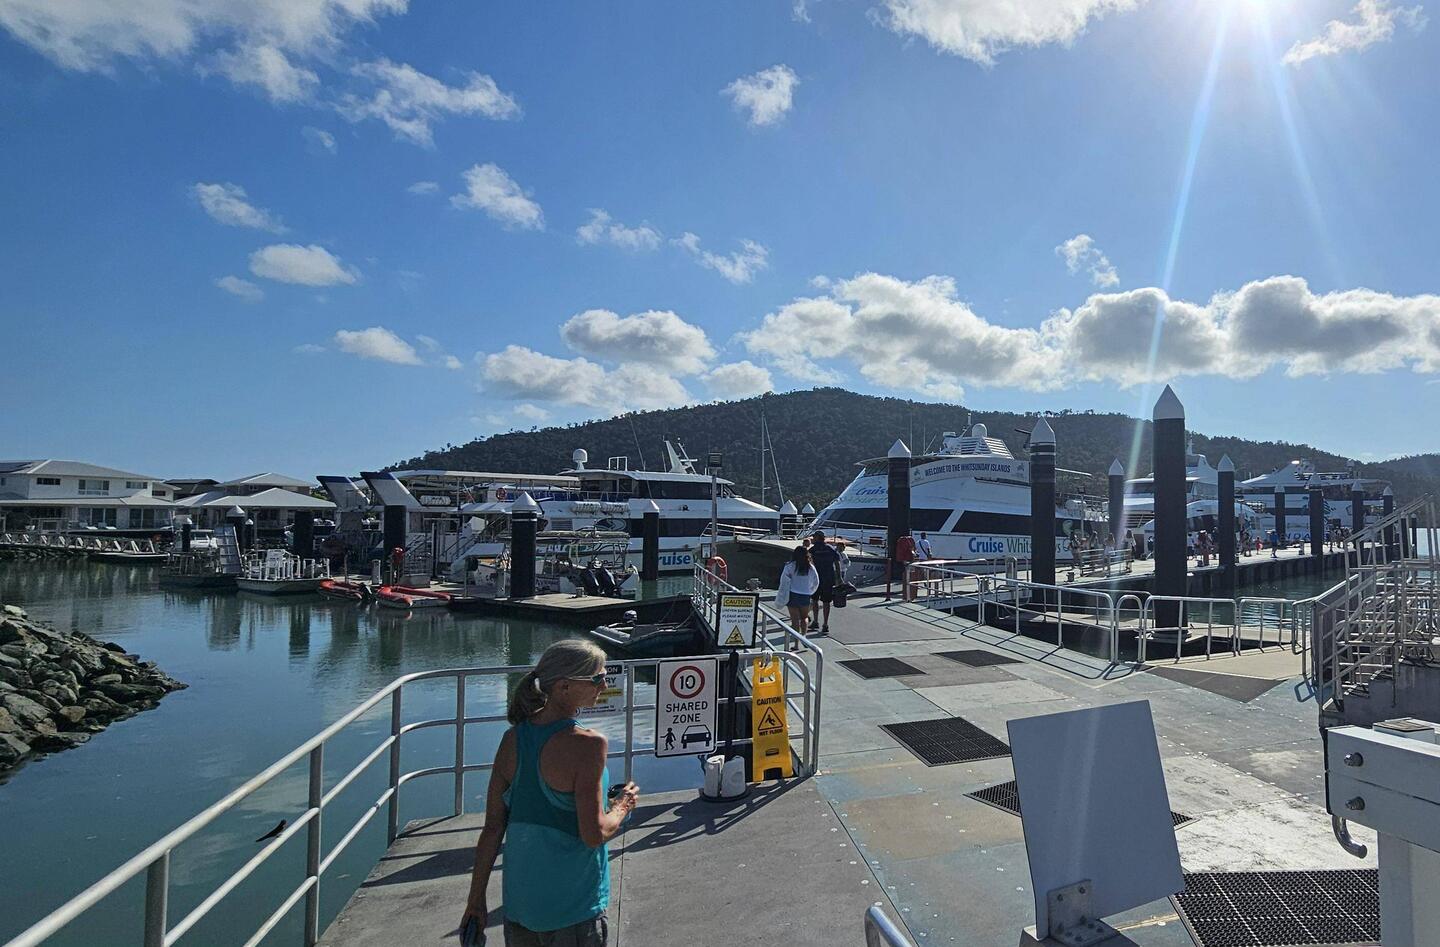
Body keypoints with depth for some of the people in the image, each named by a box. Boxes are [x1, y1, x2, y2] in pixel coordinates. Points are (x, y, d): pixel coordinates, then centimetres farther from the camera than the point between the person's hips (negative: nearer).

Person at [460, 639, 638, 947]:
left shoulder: (513, 738, -6)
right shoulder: (588, 744, -23)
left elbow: (492, 828, -2)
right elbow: (594, 834, -22)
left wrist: (476, 898, 7)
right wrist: (623, 806, -3)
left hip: (518, 901, 5)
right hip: (573, 908, -5)